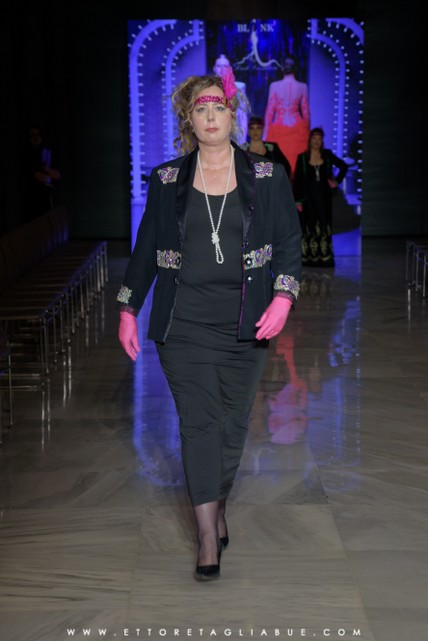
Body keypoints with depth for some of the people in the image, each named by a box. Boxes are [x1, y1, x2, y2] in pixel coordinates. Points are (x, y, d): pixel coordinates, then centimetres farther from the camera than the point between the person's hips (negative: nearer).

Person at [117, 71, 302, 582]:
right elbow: (146, 247, 12)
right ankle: (208, 537, -5)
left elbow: (290, 241, 6)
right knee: (198, 422, -7)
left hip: (244, 325, 1)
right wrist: (128, 309, 10)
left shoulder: (267, 178, 6)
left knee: (233, 423, 6)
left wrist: (283, 296, -9)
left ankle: (217, 507, 29)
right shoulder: (167, 181, 7)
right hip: (183, 324, -1)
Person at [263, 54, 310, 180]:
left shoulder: (274, 85, -6)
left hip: (279, 128, -1)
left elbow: (269, 110, -3)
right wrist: (307, 131, 16)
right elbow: (306, 111, 4)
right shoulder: (302, 87, -1)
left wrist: (266, 133, 3)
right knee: (297, 160, 6)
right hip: (298, 127, 2)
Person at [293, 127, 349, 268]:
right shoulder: (302, 158, 0)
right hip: (308, 197, -1)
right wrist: (298, 200, -7)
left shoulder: (327, 155, 5)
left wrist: (337, 181, 4)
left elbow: (343, 166, 16)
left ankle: (324, 257, 2)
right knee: (309, 227, 0)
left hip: (323, 197, 1)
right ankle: (309, 257, 2)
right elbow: (297, 180, -1)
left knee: (324, 227, 1)